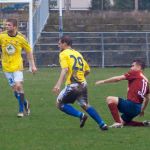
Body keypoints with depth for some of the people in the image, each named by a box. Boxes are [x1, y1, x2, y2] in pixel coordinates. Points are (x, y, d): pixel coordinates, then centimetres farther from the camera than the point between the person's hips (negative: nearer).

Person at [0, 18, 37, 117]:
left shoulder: (21, 38, -8)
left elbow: (29, 51, 3)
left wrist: (33, 65, 2)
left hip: (17, 66, -2)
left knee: (18, 86, -16)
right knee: (15, 88, 2)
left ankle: (21, 110, -4)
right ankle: (25, 103, 27)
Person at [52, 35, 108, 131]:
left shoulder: (63, 54, -3)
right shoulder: (78, 54, 19)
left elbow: (65, 69, -19)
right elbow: (87, 70, 20)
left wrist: (58, 84, -26)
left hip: (72, 85, -7)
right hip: (83, 84, 7)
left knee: (60, 104, 6)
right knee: (85, 105, 22)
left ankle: (81, 115, -9)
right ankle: (102, 124, 15)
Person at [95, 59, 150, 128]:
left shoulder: (135, 73, -3)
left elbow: (118, 78, -8)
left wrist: (103, 81, -1)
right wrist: (142, 110, 34)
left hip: (132, 104, -9)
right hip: (138, 108, 9)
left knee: (110, 99, -17)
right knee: (123, 122, 24)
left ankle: (118, 122, -17)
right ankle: (144, 124, 14)